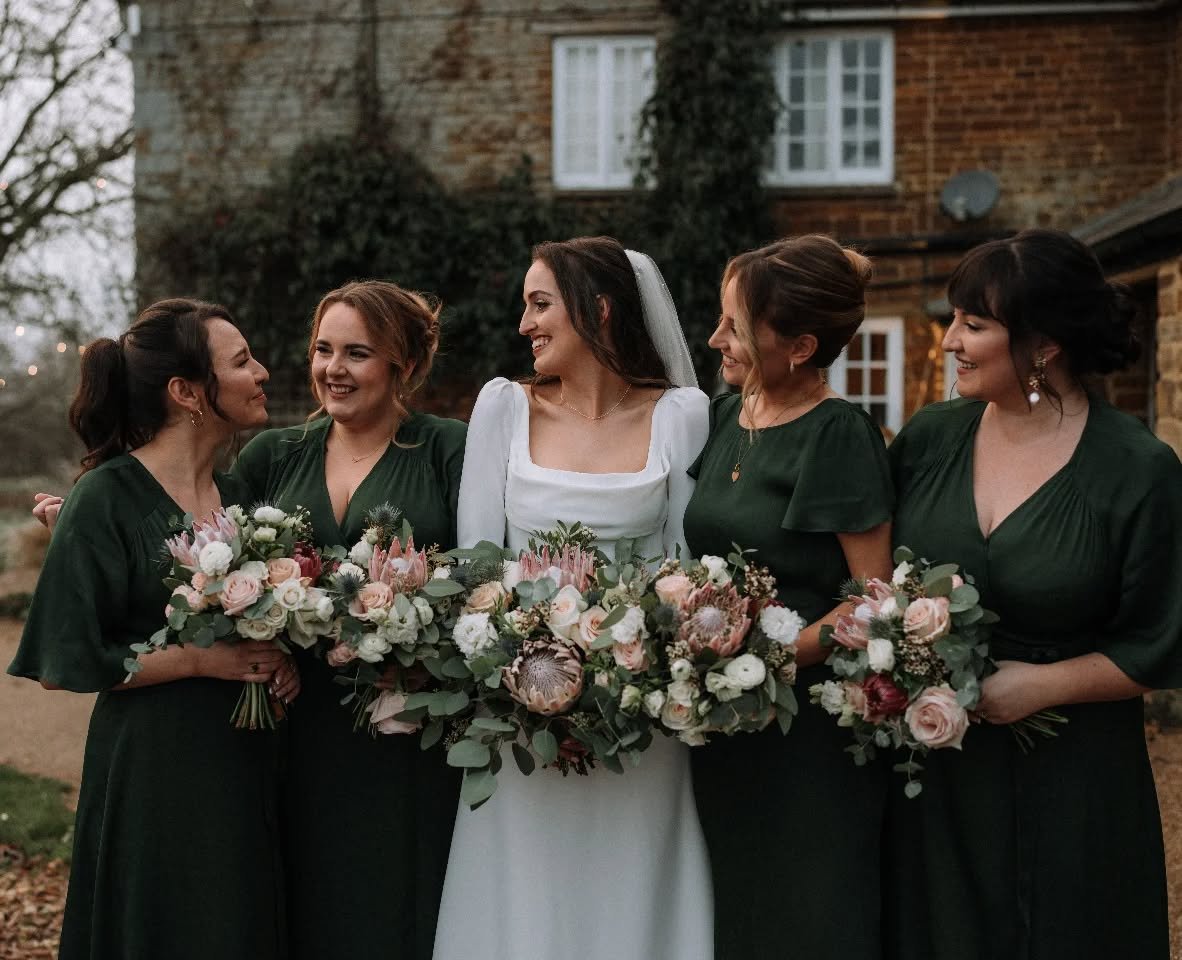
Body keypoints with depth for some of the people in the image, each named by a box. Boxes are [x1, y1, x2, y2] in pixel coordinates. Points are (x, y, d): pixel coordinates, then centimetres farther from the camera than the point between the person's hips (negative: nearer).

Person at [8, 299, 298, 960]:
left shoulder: (240, 494, 9)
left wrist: (280, 657, 0)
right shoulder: (108, 498, -12)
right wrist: (200, 660, -15)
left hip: (249, 766, 6)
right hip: (156, 774, -6)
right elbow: (64, 664, -12)